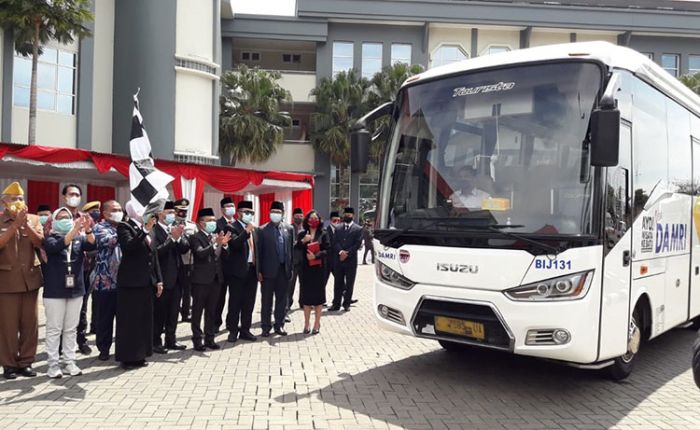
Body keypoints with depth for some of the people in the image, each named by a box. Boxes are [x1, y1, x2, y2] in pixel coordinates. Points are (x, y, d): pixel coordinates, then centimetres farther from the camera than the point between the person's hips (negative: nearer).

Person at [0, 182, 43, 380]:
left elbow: (40, 243, -4)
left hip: (30, 278, 3)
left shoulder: (33, 219, 8)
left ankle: (26, 362, 17)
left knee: (30, 323, 7)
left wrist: (25, 224, -13)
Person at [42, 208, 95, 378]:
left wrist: (87, 229, -28)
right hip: (54, 290, -3)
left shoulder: (80, 238, 8)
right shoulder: (50, 238, 0)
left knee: (71, 329, 9)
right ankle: (53, 364, 9)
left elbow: (92, 245, -11)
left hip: (75, 290, 3)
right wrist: (75, 230, -32)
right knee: (54, 329, 2)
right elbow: (57, 246, -23)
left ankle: (70, 362, 16)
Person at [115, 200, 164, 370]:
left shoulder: (147, 229, 14)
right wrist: (145, 230, -29)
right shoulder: (124, 227, -6)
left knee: (144, 319, 11)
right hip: (130, 282, -7)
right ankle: (127, 357, 7)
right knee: (129, 320, -1)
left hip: (146, 282, 7)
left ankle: (139, 355, 20)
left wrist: (158, 280, 12)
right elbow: (128, 246, -26)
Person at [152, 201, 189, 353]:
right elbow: (156, 251, -22)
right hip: (162, 278, -7)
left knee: (173, 311, 13)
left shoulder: (176, 229, 10)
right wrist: (172, 238, -26)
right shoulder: (154, 230, -12)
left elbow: (185, 248, 2)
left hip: (176, 277, 7)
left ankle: (171, 340, 24)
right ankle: (156, 342, 13)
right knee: (159, 312, 3)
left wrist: (179, 237, -16)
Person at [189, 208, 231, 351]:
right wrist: (215, 243, -34)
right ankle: (197, 340, 10)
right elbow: (200, 253, -24)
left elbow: (225, 255, 6)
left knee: (211, 311, 13)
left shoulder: (217, 236, 11)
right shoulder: (195, 237, -8)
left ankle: (209, 339, 21)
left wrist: (224, 244, -14)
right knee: (197, 311, 3)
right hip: (201, 279, -6)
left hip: (215, 278, 6)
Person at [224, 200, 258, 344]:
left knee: (249, 302, 11)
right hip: (238, 270, -6)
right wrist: (246, 231, -32)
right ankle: (233, 331, 13)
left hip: (252, 270, 6)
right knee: (235, 302, 3)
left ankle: (245, 330, 20)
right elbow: (234, 244, -24)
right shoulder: (232, 227, -7)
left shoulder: (254, 229, 14)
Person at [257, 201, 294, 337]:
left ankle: (279, 325, 23)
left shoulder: (289, 229, 5)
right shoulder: (263, 230, -4)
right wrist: (259, 271, -6)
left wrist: (291, 268, 4)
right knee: (266, 300, 6)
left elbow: (291, 249, 8)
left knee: (282, 300, 11)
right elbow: (259, 252, -4)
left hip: (284, 270, 3)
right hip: (269, 271, -3)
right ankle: (266, 327, 17)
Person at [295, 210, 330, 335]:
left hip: (319, 268, -1)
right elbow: (295, 249, 1)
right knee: (306, 295, 5)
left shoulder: (323, 234, 2)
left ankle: (317, 323, 13)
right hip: (305, 268, 1)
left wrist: (315, 255, -19)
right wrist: (302, 241, -16)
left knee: (318, 295, 3)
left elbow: (327, 250, -5)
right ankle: (306, 323, 14)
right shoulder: (301, 234, 8)